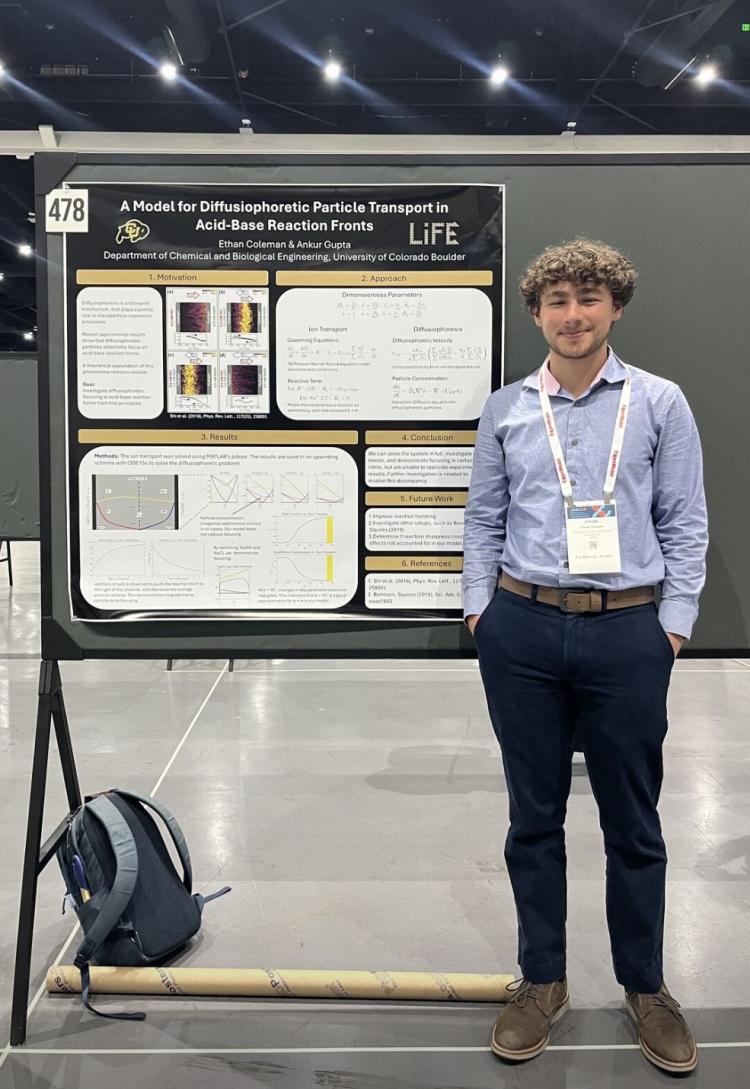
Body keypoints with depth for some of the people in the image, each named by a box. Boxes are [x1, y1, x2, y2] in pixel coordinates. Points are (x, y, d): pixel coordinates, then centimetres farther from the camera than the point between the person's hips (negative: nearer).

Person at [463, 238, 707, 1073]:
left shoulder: (659, 403, 2)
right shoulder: (505, 409, 7)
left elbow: (685, 523, 3)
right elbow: (482, 519, 11)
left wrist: (674, 622, -3)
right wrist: (480, 607, 4)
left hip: (627, 632, -1)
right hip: (522, 629, 2)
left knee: (632, 821, 11)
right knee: (534, 815, 12)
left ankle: (645, 986, 31)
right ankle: (541, 980, 30)